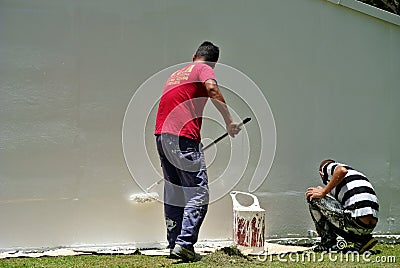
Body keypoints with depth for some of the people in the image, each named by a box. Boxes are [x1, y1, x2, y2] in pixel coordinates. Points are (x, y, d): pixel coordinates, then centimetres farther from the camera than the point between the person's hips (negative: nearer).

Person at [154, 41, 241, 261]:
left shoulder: (176, 73, 27)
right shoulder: (204, 68, 6)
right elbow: (211, 88, -17)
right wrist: (229, 121, -17)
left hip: (161, 134, 8)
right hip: (184, 136, -8)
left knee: (173, 193, 15)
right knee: (198, 194, -5)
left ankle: (173, 244, 16)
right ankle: (185, 243, -15)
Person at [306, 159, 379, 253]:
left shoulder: (327, 167, 11)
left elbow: (342, 170, -15)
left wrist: (324, 192, -4)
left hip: (355, 222, -8)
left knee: (313, 197, 6)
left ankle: (328, 243, 8)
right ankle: (361, 240, 12)